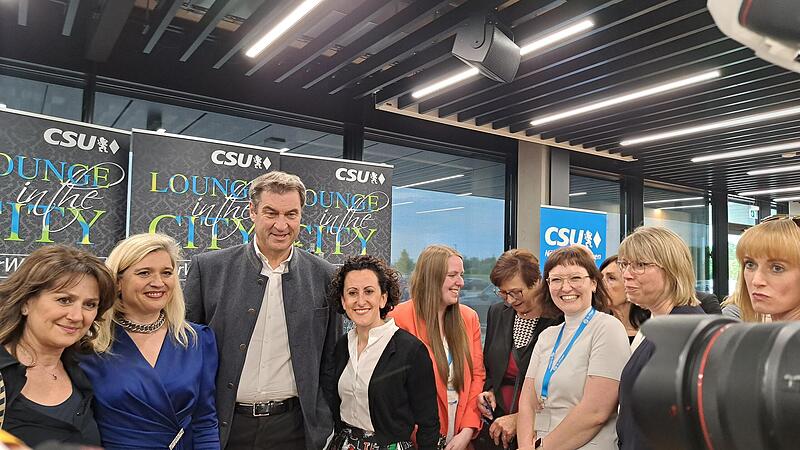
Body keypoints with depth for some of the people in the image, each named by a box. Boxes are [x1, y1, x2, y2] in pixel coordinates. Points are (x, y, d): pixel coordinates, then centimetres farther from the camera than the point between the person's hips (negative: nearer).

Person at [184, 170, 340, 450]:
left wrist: (325, 427, 4)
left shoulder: (324, 276, -1)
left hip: (293, 427, 1)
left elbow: (329, 362, 5)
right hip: (224, 426, 0)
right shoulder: (208, 268, -4)